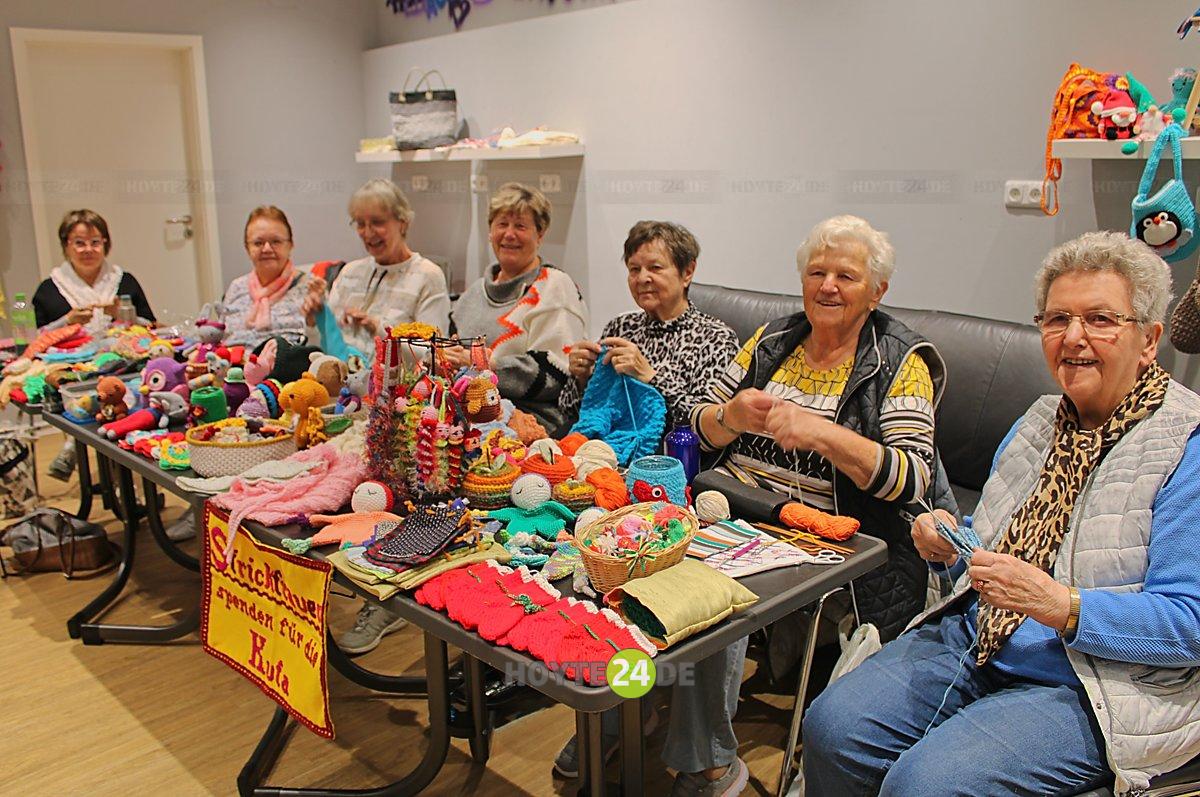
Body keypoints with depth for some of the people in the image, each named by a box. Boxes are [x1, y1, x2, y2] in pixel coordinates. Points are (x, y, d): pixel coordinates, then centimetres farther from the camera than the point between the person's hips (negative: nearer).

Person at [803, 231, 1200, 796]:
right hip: (973, 643, 6)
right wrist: (948, 548, -3)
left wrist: (1058, 604, -30)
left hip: (1088, 690, -6)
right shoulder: (1041, 422, 12)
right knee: (831, 727, -12)